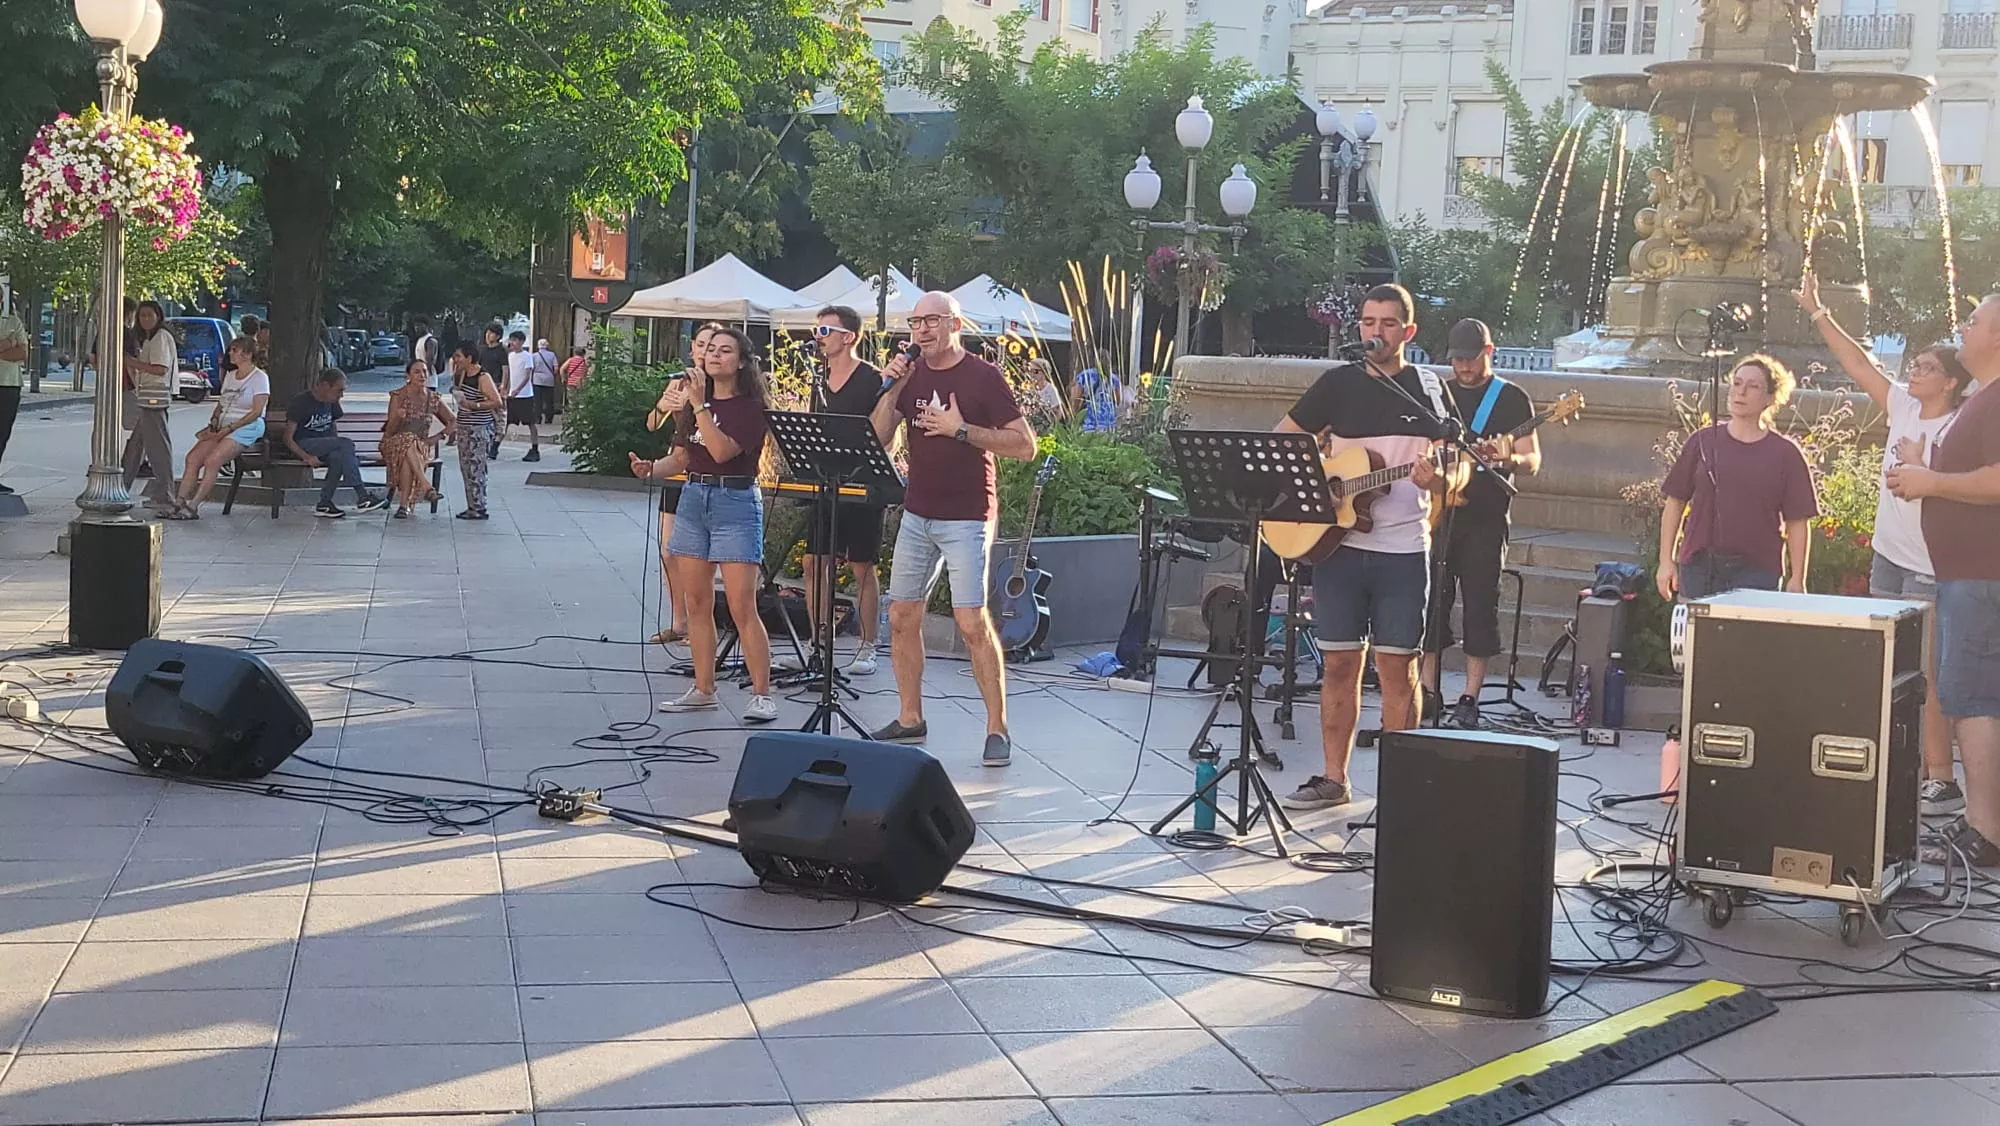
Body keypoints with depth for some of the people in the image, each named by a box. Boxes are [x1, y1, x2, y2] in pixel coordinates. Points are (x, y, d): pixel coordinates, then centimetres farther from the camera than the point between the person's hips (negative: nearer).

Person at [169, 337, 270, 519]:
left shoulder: (259, 377, -5)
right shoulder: (230, 376, 20)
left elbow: (256, 412, -12)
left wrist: (229, 428, -16)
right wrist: (213, 423, 0)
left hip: (246, 428, -7)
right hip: (224, 428, 7)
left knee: (212, 460, -27)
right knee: (193, 457, -13)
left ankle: (193, 507, -26)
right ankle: (179, 503, -15)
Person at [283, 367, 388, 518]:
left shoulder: (332, 402, 11)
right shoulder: (301, 402, -10)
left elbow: (334, 427, 22)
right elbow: (288, 438, -11)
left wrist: (337, 447, -1)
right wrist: (307, 457, -24)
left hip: (324, 447, 6)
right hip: (303, 446, -6)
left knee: (338, 457, -32)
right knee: (347, 443, -28)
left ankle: (324, 504, -26)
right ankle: (362, 497, -31)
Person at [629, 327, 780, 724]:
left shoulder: (751, 406, -7)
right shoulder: (694, 398, 11)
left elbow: (722, 450, -21)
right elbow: (682, 457, 15)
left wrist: (699, 405, -20)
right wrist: (650, 468, -3)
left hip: (735, 502, -7)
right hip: (693, 498, 7)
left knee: (742, 607, -11)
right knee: (697, 603, 9)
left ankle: (762, 694, -7)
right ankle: (703, 689, 16)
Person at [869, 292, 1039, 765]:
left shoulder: (982, 376, -7)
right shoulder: (911, 374, 9)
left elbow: (1025, 445, -10)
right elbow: (878, 439, 4)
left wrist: (962, 430, -17)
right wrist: (891, 389, -10)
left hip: (966, 517, -6)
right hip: (917, 514, 6)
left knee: (972, 622, -11)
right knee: (901, 616, 8)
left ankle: (997, 729, -5)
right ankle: (910, 718, 20)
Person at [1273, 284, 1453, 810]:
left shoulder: (1428, 388, 3)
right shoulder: (1337, 383, 6)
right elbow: (1280, 441, 11)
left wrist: (1436, 476, -18)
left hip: (1404, 550, -1)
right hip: (1338, 544, 2)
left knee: (1397, 667, 0)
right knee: (1339, 664, 6)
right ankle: (1333, 779, 14)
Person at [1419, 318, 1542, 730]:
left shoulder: (1512, 398, 1)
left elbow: (1532, 461, -4)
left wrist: (1506, 459, -26)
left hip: (1485, 520, -4)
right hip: (1437, 514, 4)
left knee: (1480, 608, -1)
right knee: (1431, 603, 4)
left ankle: (1469, 700, 4)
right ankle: (1429, 692, 13)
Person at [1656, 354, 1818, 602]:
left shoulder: (1785, 454, 1)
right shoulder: (1703, 442, 5)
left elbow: (1797, 522, 2)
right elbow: (1675, 502, 9)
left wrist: (1797, 579, -2)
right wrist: (1666, 560, 5)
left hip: (1756, 572, -2)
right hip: (1699, 567, 2)